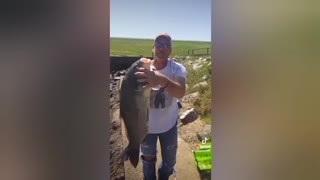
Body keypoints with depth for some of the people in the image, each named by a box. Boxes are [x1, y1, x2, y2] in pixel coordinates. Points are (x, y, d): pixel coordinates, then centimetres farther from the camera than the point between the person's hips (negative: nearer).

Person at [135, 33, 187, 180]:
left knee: (169, 161, 22)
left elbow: (181, 93, -39)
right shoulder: (141, 69, -16)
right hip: (146, 125, 0)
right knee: (148, 158, 24)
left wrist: (163, 80, -60)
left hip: (169, 125, 0)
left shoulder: (178, 69, -19)